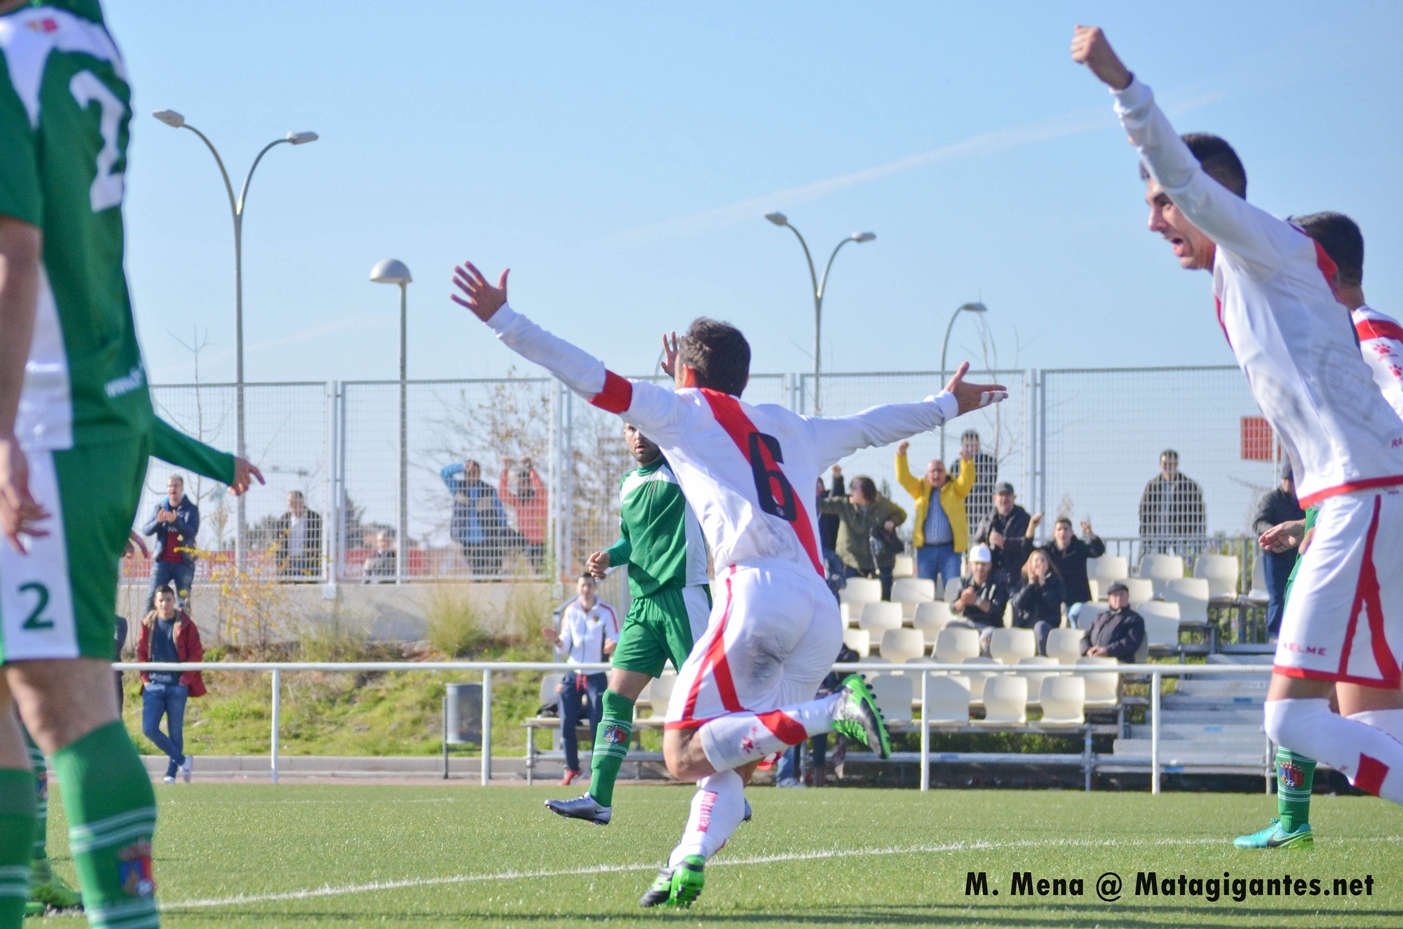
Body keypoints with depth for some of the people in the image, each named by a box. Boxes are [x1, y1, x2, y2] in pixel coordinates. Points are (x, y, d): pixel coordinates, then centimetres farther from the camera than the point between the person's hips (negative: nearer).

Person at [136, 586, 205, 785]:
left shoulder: (184, 625, 0)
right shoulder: (149, 624, 8)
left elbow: (196, 653, -1)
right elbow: (141, 651, 12)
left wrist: (186, 677, -9)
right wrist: (145, 677, 1)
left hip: (177, 686, -2)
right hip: (153, 686, 2)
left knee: (175, 731, 4)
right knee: (149, 729, -9)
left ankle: (171, 772, 15)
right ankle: (182, 760, 5)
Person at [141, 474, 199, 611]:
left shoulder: (191, 509, 2)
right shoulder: (159, 508, 8)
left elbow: (192, 532, -13)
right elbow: (146, 530, 0)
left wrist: (176, 521, -30)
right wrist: (158, 521, -22)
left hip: (183, 562, -1)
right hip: (162, 562, 1)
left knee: (184, 600, -1)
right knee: (153, 597, -7)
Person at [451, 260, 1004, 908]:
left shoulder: (683, 410, 14)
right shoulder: (788, 429, 29)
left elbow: (592, 380, 9)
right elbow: (871, 427, 43)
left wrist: (502, 320, 12)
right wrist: (946, 405, 60)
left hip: (756, 589, -7)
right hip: (822, 611, 7)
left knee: (684, 752, -10)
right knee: (728, 760, 11)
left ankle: (833, 712, -23)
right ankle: (688, 868, -11)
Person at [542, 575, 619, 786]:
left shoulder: (607, 612, -5)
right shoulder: (571, 611, 6)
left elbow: (615, 641, -7)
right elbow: (564, 648, 7)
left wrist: (612, 647, -31)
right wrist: (557, 641, -15)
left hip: (596, 676, -3)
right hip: (573, 675, 3)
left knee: (597, 726, -9)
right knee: (566, 724, -3)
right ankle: (571, 768, 10)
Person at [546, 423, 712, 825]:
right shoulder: (628, 485, 17)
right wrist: (609, 556, 10)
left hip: (683, 599, -7)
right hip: (643, 604, 7)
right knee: (616, 697, -2)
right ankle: (598, 799, -4)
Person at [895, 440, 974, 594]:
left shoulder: (954, 489, 6)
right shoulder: (921, 489, 12)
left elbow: (967, 481, -10)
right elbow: (903, 478, 3)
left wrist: (967, 460, -28)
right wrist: (900, 455, -11)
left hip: (950, 548, -2)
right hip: (925, 548, 3)